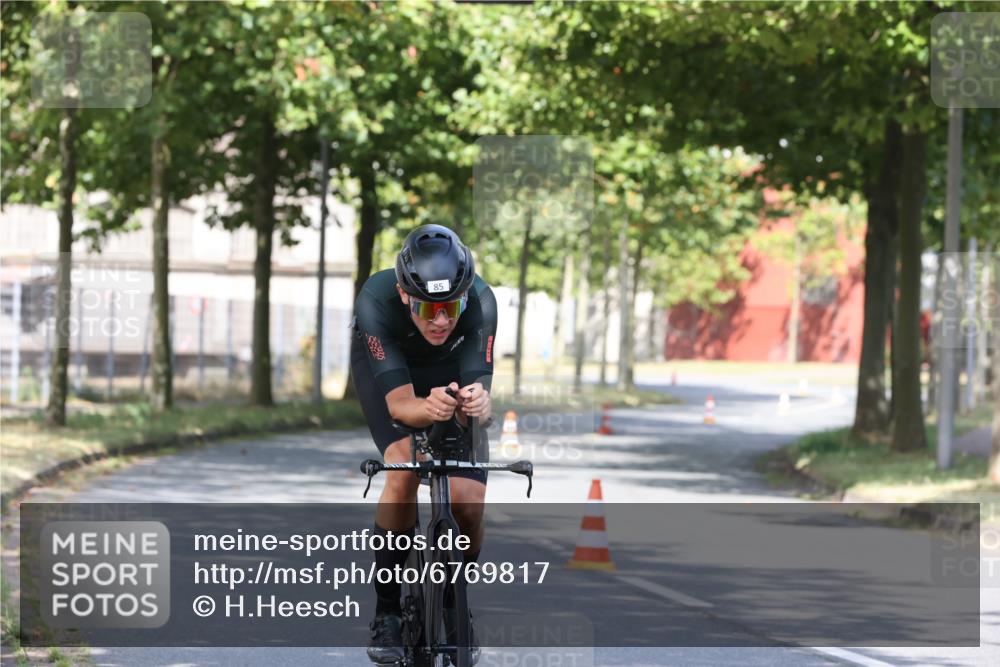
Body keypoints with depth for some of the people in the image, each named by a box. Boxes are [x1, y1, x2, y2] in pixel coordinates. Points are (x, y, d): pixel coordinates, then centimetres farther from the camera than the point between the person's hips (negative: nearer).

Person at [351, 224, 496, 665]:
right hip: (385, 367, -2)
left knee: (469, 503, -13)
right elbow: (398, 402, -42)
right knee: (405, 470, -29)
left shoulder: (480, 303, -37)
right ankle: (387, 612, -13)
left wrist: (476, 403, -63)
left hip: (451, 372, 2)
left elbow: (479, 385, -39)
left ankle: (455, 608, 16)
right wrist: (428, 410, -64)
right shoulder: (376, 301, -40)